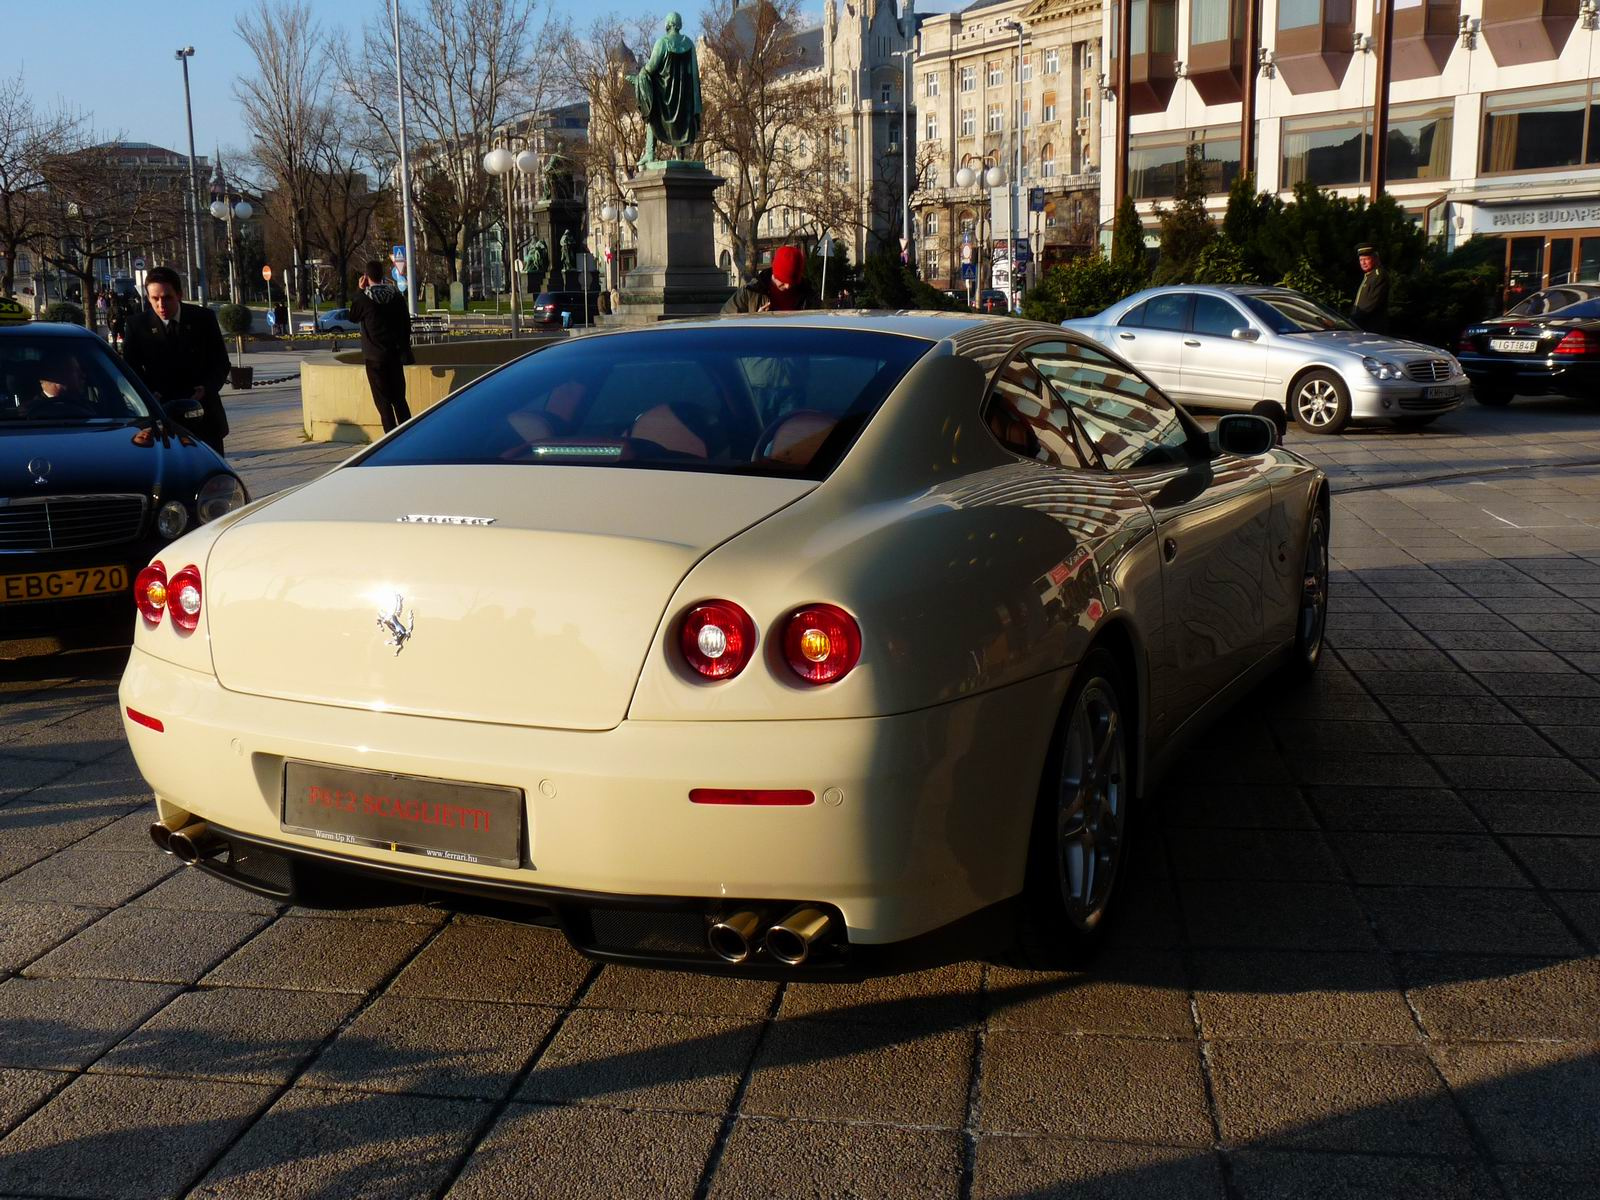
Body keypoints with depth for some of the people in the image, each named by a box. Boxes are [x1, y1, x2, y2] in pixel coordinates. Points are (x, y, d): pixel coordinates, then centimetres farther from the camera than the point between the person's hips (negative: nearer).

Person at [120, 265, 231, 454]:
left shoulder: (203, 318, -1)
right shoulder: (137, 325, -2)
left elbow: (221, 363, 2)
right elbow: (131, 369, 2)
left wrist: (206, 388, -17)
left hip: (203, 416, 1)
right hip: (160, 416, -1)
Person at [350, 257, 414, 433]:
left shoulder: (363, 297, -12)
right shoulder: (396, 294, 1)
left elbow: (353, 317, 6)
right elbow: (406, 321, 6)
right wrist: (405, 348, 15)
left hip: (374, 356, -4)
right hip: (395, 354, 4)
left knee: (383, 400, 0)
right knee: (399, 398, 13)